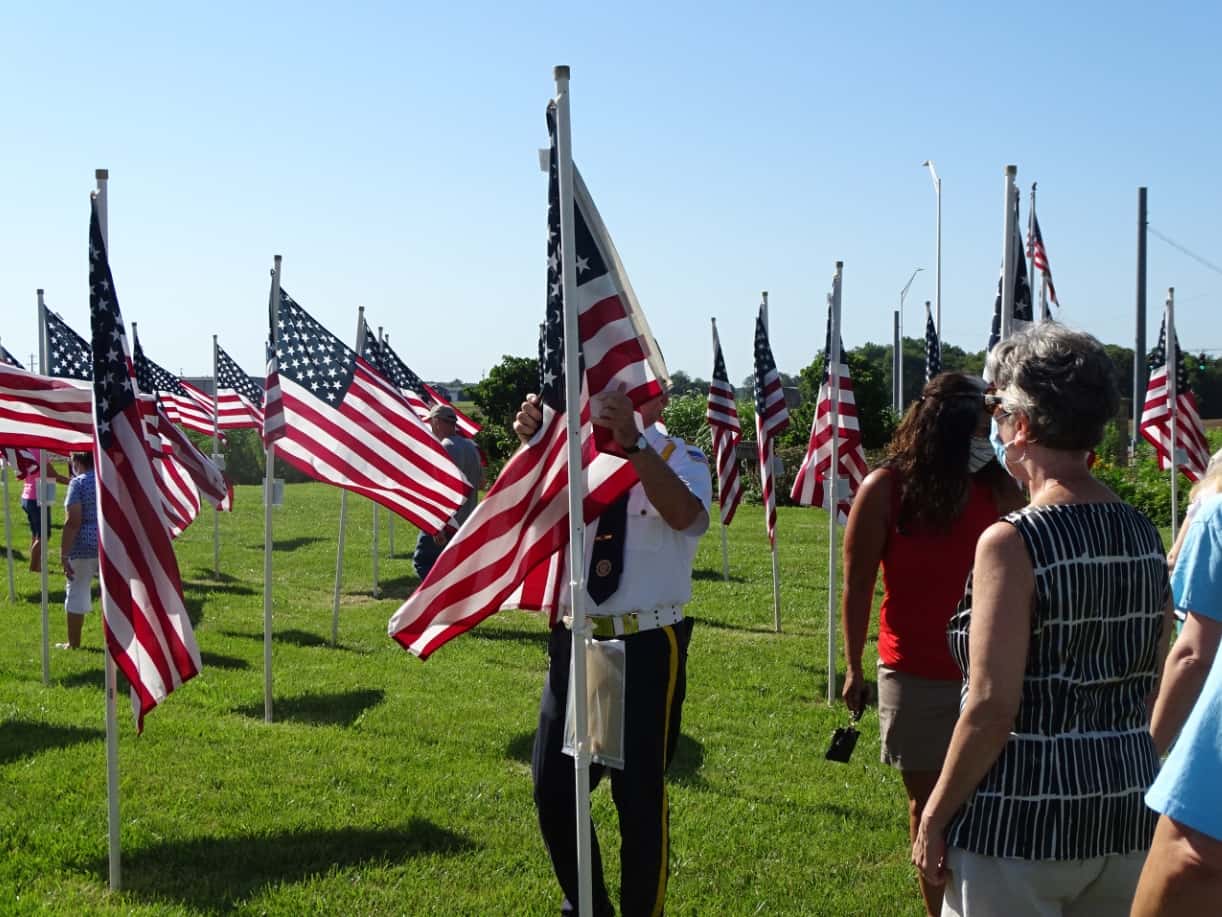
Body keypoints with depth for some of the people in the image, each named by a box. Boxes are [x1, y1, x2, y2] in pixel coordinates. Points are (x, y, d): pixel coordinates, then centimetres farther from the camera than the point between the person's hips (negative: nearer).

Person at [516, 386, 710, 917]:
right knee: (552, 788, 13)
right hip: (575, 639, 4)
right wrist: (531, 445, -25)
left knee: (641, 793, 7)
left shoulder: (680, 460, -7)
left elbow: (685, 515, -28)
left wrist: (634, 442, -39)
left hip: (649, 647, -4)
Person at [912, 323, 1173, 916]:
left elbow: (991, 709, -19)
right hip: (1129, 814, 7)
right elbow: (1150, 688, 11)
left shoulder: (1012, 543, -18)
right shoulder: (1143, 535, 3)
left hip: (1023, 821, -7)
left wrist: (934, 818, -10)